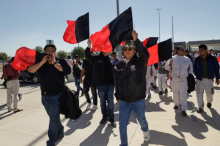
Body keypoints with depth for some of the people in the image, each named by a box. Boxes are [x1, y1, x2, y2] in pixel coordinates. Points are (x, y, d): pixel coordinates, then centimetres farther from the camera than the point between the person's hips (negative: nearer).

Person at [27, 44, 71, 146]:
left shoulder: (60, 62, -4)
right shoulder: (41, 63, 7)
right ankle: (60, 132, 39)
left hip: (57, 95, -5)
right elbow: (30, 70, -6)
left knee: (54, 118, -1)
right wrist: (42, 62, -17)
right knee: (54, 117, 18)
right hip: (45, 96, 5)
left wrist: (54, 63, -21)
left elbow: (68, 71, -21)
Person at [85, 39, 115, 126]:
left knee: (110, 102, 7)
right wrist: (89, 46, -30)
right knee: (102, 102, 11)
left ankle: (111, 118, 19)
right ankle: (105, 117, 27)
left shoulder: (110, 60, 9)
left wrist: (114, 82, 8)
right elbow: (87, 56, -15)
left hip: (110, 84, 3)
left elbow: (113, 71, 13)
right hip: (101, 84, -2)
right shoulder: (96, 58, -1)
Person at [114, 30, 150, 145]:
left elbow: (145, 54, -33)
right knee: (122, 125, 6)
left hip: (138, 101, -2)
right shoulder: (119, 65, 1)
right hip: (123, 101, 2)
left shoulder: (140, 62, -9)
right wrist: (117, 97, 13)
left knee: (142, 120, 23)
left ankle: (145, 131, 58)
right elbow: (117, 82, 9)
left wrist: (136, 40, -33)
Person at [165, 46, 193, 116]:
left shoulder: (187, 59, 7)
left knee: (183, 94, -5)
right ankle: (176, 104, 36)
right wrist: (169, 64, -25)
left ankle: (183, 109, -1)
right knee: (175, 93, 13)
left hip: (184, 80, 1)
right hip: (174, 79, 0)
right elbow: (166, 67, -4)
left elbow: (190, 68, 17)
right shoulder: (173, 58, 0)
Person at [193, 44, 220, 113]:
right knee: (199, 93, -3)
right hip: (199, 79, 1)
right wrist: (198, 75, -5)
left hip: (209, 79, -1)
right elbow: (194, 68, 7)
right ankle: (201, 107, 9)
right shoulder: (197, 59, 1)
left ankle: (209, 102, 45)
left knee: (209, 93, 13)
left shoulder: (212, 58, -2)